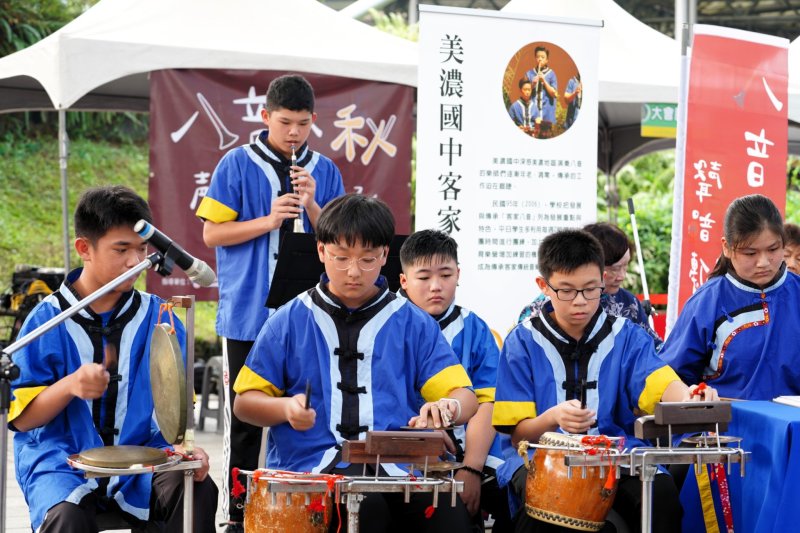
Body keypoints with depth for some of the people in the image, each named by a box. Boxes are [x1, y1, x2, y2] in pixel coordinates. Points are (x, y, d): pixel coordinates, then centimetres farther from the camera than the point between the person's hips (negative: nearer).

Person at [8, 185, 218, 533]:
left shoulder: (157, 318, 4)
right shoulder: (48, 320, -2)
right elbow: (20, 417, -2)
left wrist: (183, 446, -16)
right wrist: (70, 386, -21)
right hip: (62, 464, -2)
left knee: (198, 492, -26)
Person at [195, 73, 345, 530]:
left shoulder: (324, 171, 8)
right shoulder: (237, 165, -1)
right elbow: (212, 233, -2)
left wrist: (312, 205, -10)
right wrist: (268, 221, -14)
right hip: (249, 314, -2)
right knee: (245, 417, 4)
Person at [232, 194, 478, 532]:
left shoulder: (413, 323, 12)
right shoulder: (289, 321, 10)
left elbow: (465, 397, 7)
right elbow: (244, 402, 12)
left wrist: (448, 408, -18)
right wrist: (286, 408, -10)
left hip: (396, 464, 2)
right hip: (309, 466, -2)